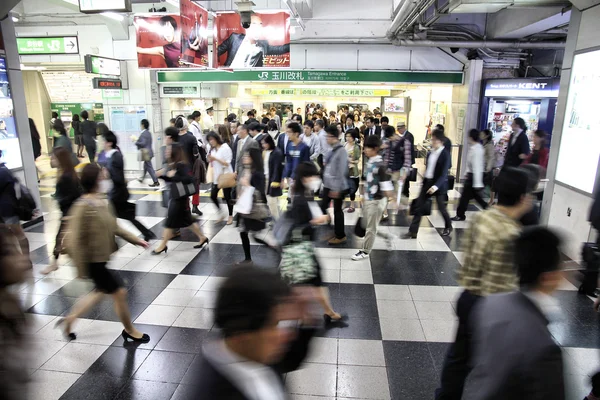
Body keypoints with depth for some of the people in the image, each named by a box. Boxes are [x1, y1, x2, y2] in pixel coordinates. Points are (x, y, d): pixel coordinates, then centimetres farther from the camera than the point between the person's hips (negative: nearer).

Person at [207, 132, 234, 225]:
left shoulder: (225, 148, -11)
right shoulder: (212, 149, 10)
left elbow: (227, 163, -15)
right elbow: (212, 164, 15)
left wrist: (215, 158, -21)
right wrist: (210, 159, -7)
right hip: (216, 176, 7)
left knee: (227, 197, 2)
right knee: (213, 196, 3)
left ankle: (230, 216, 16)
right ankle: (220, 213, 22)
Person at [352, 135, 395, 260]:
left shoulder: (380, 165, -22)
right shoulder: (370, 162, 5)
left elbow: (387, 186, -22)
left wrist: (388, 201, -21)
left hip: (376, 201, -9)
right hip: (368, 200, 9)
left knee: (371, 228, 7)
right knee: (366, 225, 20)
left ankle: (365, 252, 22)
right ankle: (387, 236, 37)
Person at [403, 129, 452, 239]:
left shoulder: (445, 155, -15)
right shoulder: (430, 152, 5)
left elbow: (444, 173, -22)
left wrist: (436, 185, -35)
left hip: (439, 184, -6)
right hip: (427, 182, 6)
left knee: (441, 207, 10)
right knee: (418, 206, 1)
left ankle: (448, 227, 38)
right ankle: (412, 232, 5)